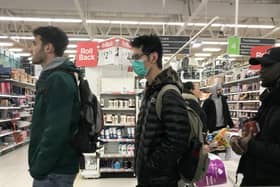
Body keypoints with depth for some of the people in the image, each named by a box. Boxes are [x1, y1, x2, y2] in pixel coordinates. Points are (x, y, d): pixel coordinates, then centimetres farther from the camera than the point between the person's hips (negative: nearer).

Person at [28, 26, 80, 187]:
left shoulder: (58, 80, -19)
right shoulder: (53, 77, 13)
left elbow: (56, 131, -27)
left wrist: (39, 168, -19)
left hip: (54, 170, -9)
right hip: (56, 166, 9)